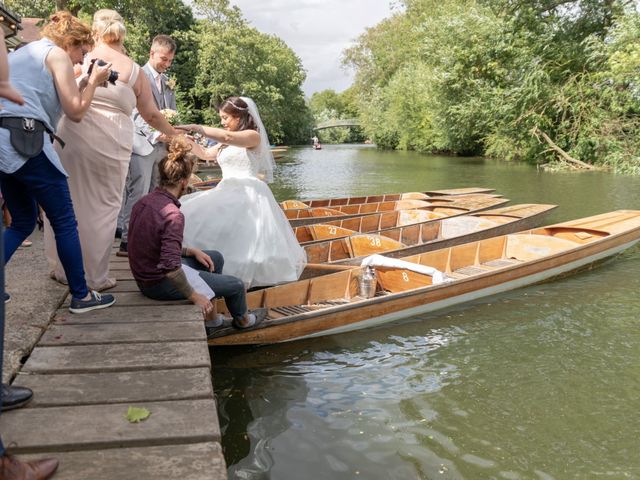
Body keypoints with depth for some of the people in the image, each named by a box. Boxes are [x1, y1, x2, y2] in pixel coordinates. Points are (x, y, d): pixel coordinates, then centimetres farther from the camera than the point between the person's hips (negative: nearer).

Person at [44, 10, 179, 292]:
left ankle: (64, 269, 24)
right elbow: (151, 115, 13)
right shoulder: (133, 70, 6)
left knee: (68, 204, 13)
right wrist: (173, 133, 27)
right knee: (103, 208, 8)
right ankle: (96, 277, 13)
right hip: (111, 144, -1)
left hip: (73, 138, 1)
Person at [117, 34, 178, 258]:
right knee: (138, 194, -8)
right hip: (142, 145, -7)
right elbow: (136, 112, -11)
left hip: (162, 146, 7)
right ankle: (127, 240, -3)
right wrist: (154, 134, -23)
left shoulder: (167, 82, 21)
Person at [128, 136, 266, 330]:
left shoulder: (144, 201, -1)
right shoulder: (173, 214, -29)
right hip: (160, 284, -9)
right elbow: (170, 268, -34)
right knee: (236, 285, 7)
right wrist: (194, 296, -21)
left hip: (144, 276, 9)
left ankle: (209, 317, 31)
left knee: (216, 258, 22)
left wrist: (191, 251, 8)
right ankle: (242, 319, 40)